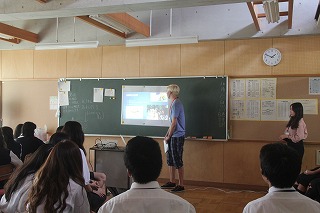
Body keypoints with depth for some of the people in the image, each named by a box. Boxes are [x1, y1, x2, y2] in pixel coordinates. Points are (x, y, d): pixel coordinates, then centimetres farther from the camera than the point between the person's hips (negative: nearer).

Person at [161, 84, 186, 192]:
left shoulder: (176, 104, -17)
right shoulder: (173, 103, 14)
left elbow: (174, 123, -19)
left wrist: (168, 137, -11)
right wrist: (167, 134, 14)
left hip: (177, 136, -10)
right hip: (173, 136, 10)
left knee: (177, 161, -3)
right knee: (170, 159, 15)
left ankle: (181, 185, 6)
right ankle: (172, 182, 26)